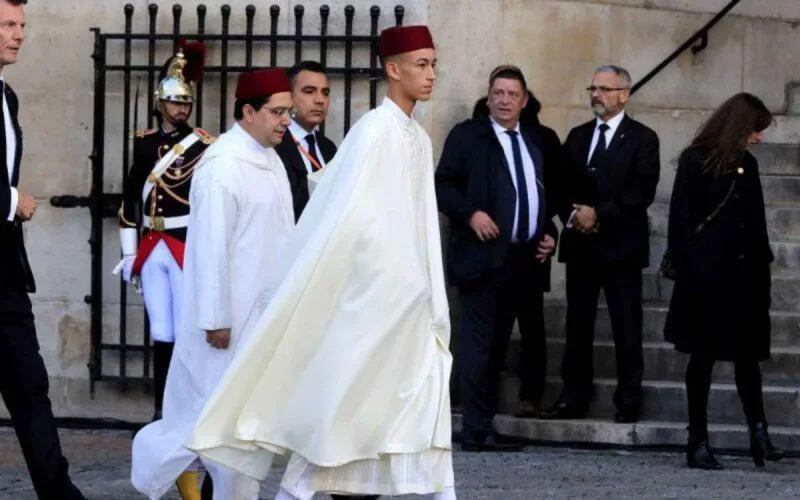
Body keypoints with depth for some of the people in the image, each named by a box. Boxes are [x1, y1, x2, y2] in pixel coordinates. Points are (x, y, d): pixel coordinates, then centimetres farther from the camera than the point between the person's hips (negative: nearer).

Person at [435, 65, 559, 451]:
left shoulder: (537, 142, 19)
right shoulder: (467, 136, 2)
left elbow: (548, 194, 25)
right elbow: (443, 185, -4)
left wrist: (550, 234, 10)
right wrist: (470, 213, -18)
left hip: (527, 259, 5)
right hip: (484, 256, -5)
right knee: (480, 344, -6)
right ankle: (476, 432, -6)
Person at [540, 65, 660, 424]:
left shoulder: (642, 139, 0)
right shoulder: (578, 136, 16)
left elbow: (643, 191, -11)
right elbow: (562, 186, 14)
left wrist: (599, 214, -16)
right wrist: (572, 214, -6)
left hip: (621, 246, -5)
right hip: (580, 244, 5)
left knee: (626, 328, -1)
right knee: (578, 325, 6)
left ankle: (629, 401, 3)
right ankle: (574, 398, 11)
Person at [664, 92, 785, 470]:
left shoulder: (747, 165, 11)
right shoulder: (695, 162, -6)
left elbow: (756, 221, 12)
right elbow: (680, 222, -8)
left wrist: (762, 269, 4)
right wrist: (686, 273, -14)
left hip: (744, 276, 5)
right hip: (707, 278, -5)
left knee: (747, 355, 4)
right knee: (703, 356, 2)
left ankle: (759, 433, 3)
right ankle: (698, 441, 6)